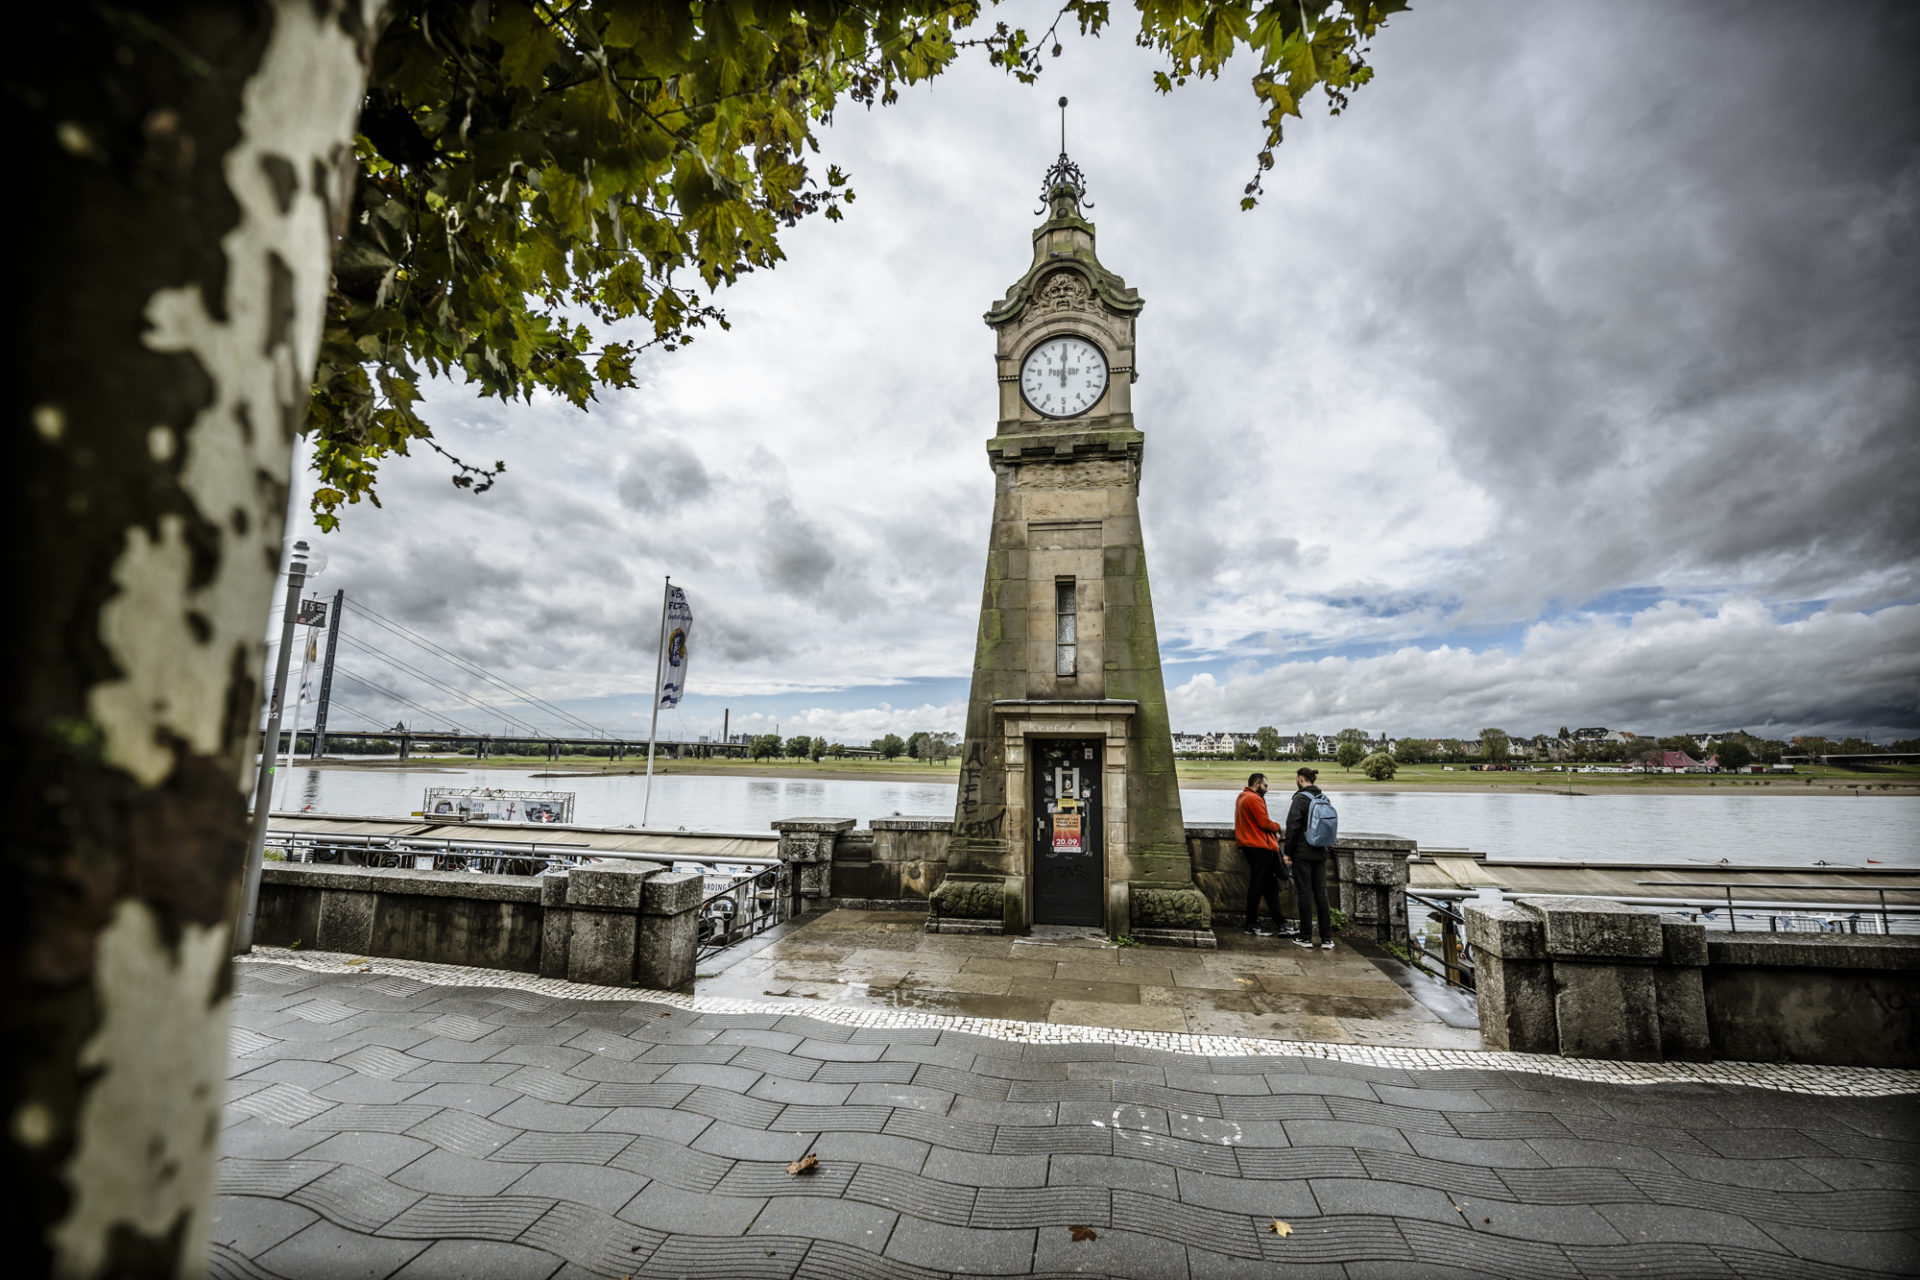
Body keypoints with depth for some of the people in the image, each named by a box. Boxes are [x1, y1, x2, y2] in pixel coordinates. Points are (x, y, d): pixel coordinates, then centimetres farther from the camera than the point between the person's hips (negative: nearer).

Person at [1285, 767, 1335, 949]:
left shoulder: (1301, 798, -13)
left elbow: (1293, 827, -16)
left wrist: (1288, 852, -10)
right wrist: (1327, 848, 21)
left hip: (1302, 853, -6)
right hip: (1320, 853, 6)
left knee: (1304, 893, 0)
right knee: (1321, 892, 10)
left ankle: (1306, 938, 6)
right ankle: (1326, 938, 12)